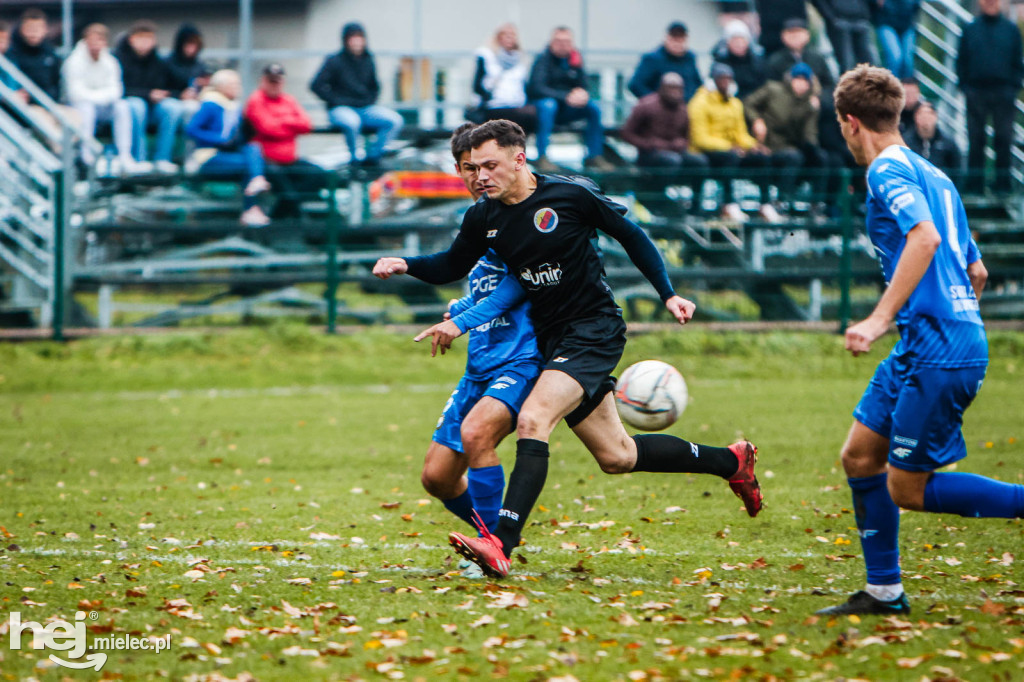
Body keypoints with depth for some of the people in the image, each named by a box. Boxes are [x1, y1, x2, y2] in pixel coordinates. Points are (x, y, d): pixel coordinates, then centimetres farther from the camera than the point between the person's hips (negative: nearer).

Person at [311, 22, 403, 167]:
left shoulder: (368, 61, 10)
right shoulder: (335, 61, -4)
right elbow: (317, 86, -8)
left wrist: (370, 101, 7)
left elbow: (374, 86, 26)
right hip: (340, 110, -5)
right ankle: (355, 159, -16)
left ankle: (373, 155, -8)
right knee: (352, 122, -41)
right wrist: (337, 100, -11)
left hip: (366, 108, 5)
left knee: (395, 120, -17)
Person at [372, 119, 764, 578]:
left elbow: (631, 235, -2)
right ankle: (730, 462, 34)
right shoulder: (484, 217, 0)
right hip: (552, 339, 7)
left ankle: (501, 545, -34)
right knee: (616, 457, 13)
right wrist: (405, 265, -4)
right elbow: (452, 266, 15)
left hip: (595, 329, -7)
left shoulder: (568, 196, -13)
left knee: (532, 419, -26)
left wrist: (668, 295, -4)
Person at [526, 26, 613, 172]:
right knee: (548, 105, -38)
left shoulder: (575, 58, 4)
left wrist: (582, 94, -25)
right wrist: (566, 97, -32)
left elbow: (582, 87, 2)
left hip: (565, 111, 5)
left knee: (594, 107, -17)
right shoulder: (543, 59, -12)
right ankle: (542, 157, -38)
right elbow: (537, 88, -24)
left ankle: (594, 156, -11)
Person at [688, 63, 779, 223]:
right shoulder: (701, 103, -6)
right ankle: (729, 205, -43)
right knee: (731, 156, -38)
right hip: (705, 153, -7)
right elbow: (700, 139, -14)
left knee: (762, 157, -15)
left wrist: (754, 145, -4)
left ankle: (765, 205, -19)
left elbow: (741, 134, 19)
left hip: (730, 149, 7)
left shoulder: (735, 103, 19)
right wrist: (730, 147, -25)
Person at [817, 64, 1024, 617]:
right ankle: (883, 590, 17)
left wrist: (881, 318, -29)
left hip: (938, 353, -10)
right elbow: (976, 271, 24)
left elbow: (924, 237, -26)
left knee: (907, 487, -4)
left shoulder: (888, 170, -8)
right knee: (860, 456, 12)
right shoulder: (933, 176, 20)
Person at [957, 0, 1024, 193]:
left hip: (1003, 92, 0)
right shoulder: (970, 30, 6)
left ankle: (1003, 183, 4)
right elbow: (961, 61, 8)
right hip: (976, 92, 0)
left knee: (1004, 139, -1)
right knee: (976, 139, 0)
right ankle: (975, 184, 4)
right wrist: (965, 87, -1)